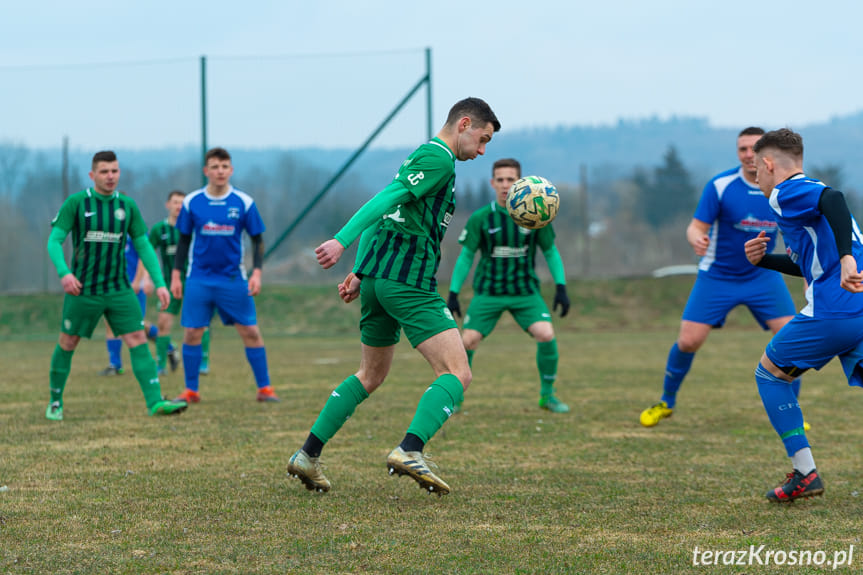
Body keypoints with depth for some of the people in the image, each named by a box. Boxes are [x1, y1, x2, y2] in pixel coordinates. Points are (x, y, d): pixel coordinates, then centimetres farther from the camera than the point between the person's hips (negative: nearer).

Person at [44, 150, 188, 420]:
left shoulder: (127, 205, 4)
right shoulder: (76, 203, -5)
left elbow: (143, 246, 8)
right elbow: (54, 241, -8)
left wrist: (159, 282, -1)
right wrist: (64, 272, -26)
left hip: (119, 290, 3)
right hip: (82, 289, -2)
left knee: (138, 340, -9)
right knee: (67, 344, 7)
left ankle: (155, 402, -13)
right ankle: (55, 402, 25)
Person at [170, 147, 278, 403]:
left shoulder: (244, 202, -2)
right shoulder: (191, 202, 0)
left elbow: (258, 240, 4)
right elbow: (183, 241, 9)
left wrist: (257, 272, -7)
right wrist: (175, 275, 5)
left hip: (233, 279, -1)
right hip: (198, 279, 1)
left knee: (250, 332, -2)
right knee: (191, 333, -2)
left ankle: (264, 388, 6)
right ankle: (190, 391, 10)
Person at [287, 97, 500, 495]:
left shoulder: (422, 156, 24)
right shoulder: (439, 159, -8)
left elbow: (388, 213, 24)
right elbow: (388, 199, -19)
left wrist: (362, 273, 23)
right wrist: (342, 241, -27)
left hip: (378, 275, 10)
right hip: (408, 279, -10)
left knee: (370, 377, 20)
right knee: (457, 374, -11)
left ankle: (307, 455, 18)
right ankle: (410, 450, -28)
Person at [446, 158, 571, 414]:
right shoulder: (480, 218, -3)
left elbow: (551, 252, 7)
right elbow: (466, 256, 3)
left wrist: (561, 287, -3)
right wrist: (453, 293, -3)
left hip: (525, 292, 0)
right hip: (488, 292, 0)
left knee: (546, 335, -20)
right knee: (468, 341, -13)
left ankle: (547, 395, 0)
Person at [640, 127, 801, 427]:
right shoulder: (720, 186, -16)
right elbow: (696, 227, -15)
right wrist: (696, 239, -38)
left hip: (763, 275, 2)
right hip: (717, 276, -2)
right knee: (688, 342, -8)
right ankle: (666, 402, 18)